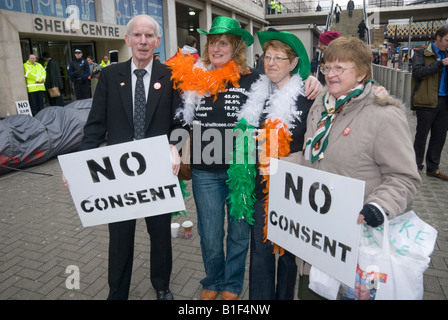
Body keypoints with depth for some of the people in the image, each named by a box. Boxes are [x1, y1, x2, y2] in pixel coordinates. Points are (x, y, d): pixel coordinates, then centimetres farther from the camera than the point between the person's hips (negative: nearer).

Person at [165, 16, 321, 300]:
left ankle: (232, 285, 40)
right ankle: (213, 281, 40)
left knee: (239, 233, 14)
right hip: (205, 171, 2)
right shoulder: (192, 77, 4)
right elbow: (183, 121, 14)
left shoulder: (251, 78, -5)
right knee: (210, 237, 10)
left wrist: (309, 85, -13)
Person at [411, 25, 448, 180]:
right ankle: (416, 166, 13)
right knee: (421, 135, 2)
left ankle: (433, 167, 22)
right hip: (427, 101, -6)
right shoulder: (422, 53, -1)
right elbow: (417, 72, -16)